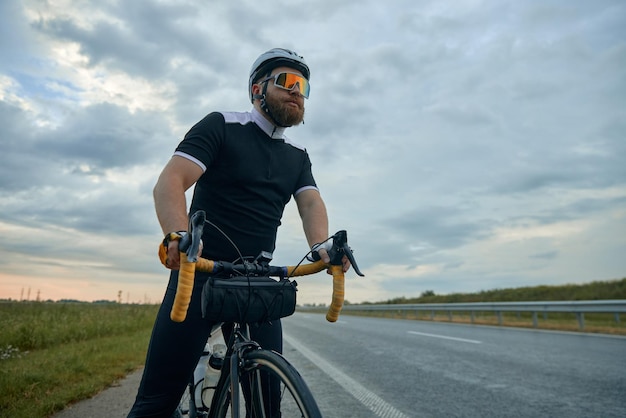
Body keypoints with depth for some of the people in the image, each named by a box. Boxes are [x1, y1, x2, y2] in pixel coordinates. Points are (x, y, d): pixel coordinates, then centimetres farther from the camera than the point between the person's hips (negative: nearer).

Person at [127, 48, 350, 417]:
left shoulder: (298, 157, 14)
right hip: (200, 272, -4)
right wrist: (180, 236, -32)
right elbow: (170, 183, -12)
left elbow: (311, 204, -1)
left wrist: (321, 245, -23)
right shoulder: (222, 126, -1)